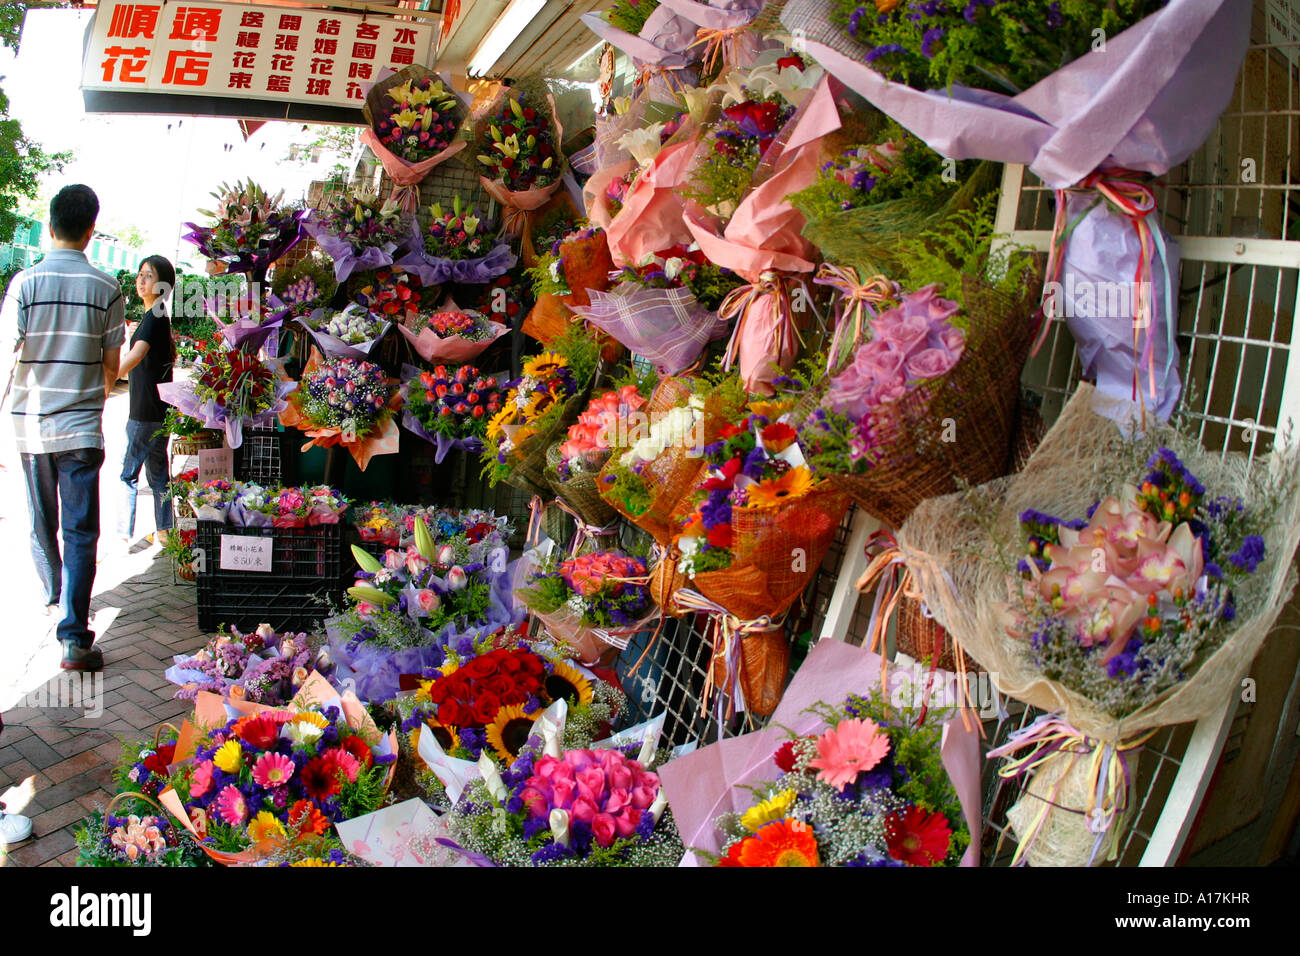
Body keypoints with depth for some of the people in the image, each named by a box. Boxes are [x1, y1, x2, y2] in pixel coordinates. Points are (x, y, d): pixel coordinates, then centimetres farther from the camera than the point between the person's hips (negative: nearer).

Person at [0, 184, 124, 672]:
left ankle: (54, 593, 43)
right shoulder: (106, 288, -6)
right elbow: (111, 366, -1)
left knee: (41, 521, 20)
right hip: (81, 426, -2)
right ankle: (74, 637, -8)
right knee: (80, 530, -2)